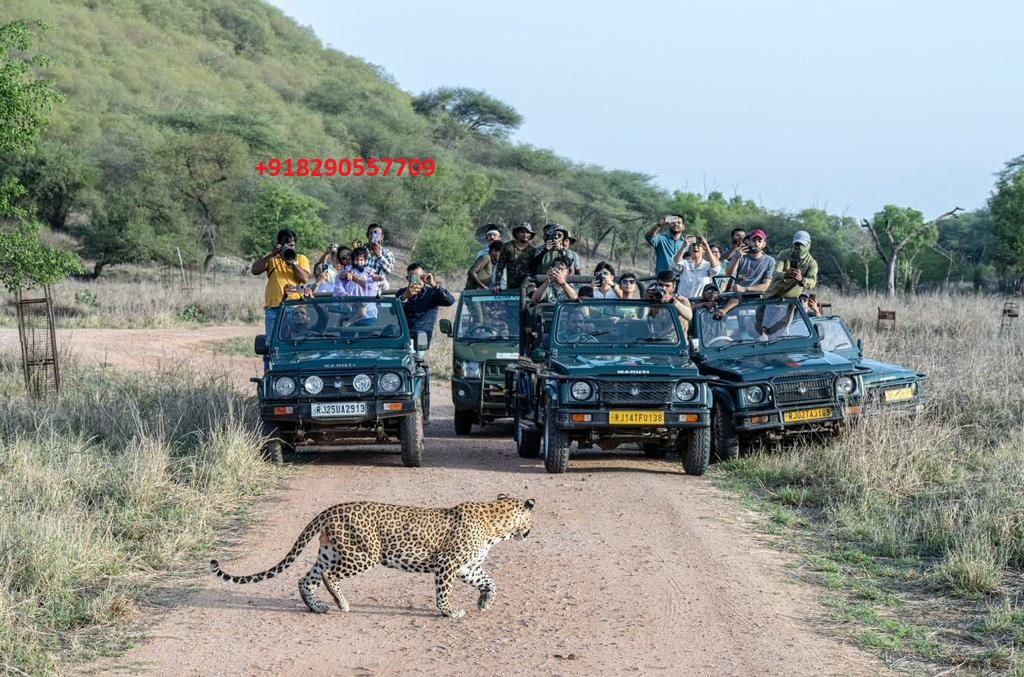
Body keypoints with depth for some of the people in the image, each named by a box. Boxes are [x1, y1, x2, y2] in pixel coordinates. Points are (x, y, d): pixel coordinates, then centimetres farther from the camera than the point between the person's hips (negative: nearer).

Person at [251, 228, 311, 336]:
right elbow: (254, 270, -3)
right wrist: (271, 255, -8)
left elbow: (305, 279, -3)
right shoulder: (272, 259, 13)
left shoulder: (301, 259, 13)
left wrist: (292, 262, -11)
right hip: (273, 309, 0)